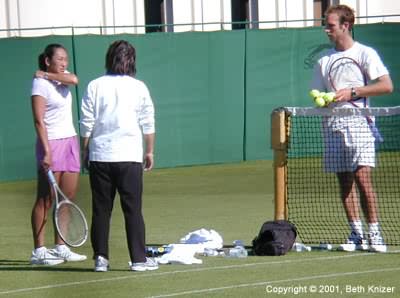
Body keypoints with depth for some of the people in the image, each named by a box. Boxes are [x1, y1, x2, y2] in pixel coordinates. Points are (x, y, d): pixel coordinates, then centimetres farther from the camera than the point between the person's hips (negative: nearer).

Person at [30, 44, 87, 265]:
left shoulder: (61, 78, 13)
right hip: (52, 142, -8)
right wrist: (46, 151, -23)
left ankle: (60, 248, 11)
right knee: (45, 200, -6)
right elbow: (39, 120, -16)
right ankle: (39, 251, -6)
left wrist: (46, 74, -7)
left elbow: (73, 79, -12)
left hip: (70, 140, 8)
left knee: (68, 197, 6)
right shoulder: (40, 83, -10)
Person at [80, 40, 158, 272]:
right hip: (130, 157, -1)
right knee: (133, 210, 1)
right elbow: (148, 124, 2)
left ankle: (101, 258, 7)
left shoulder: (95, 87, 2)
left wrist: (85, 151, 11)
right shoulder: (139, 88, 0)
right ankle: (139, 259, -1)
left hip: (99, 157, 1)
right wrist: (150, 151, 11)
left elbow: (86, 123, 2)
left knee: (101, 210, 7)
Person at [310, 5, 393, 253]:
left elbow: (387, 85, -7)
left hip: (359, 123, -5)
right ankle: (357, 235, 8)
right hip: (333, 126, 5)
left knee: (363, 178, -13)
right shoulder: (324, 60, 16)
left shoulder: (365, 53, 1)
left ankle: (375, 234, -8)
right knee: (345, 183, 3)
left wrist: (353, 92, -13)